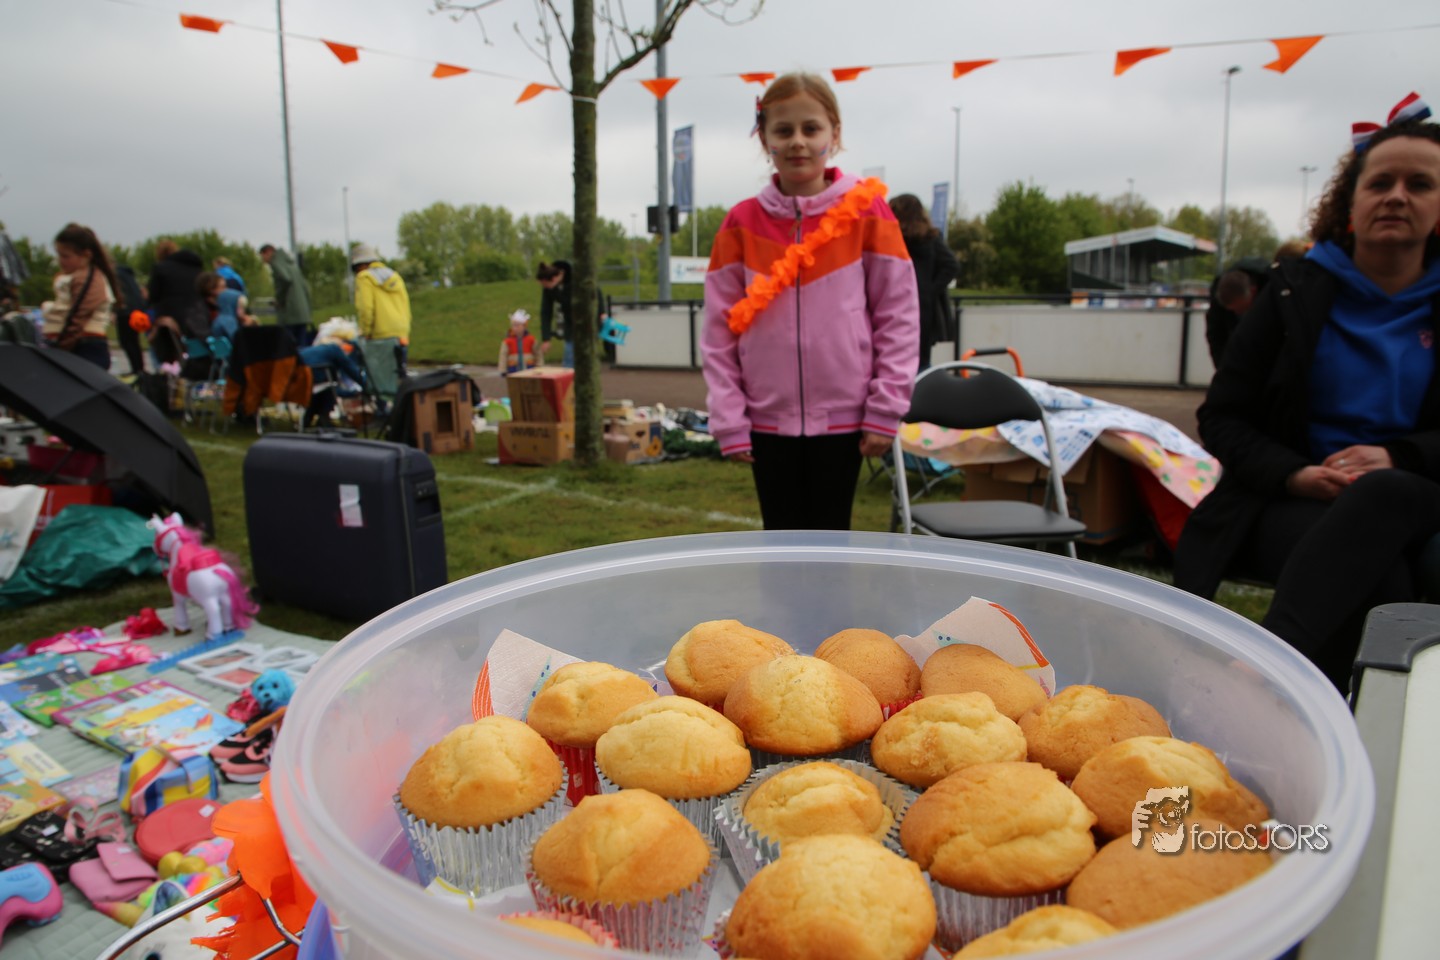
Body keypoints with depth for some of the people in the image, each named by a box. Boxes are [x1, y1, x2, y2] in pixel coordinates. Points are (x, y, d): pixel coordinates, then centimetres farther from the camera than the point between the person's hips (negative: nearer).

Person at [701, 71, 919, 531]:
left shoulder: (867, 211, -3)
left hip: (842, 417, -1)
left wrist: (886, 410, -6)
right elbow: (719, 331, 1)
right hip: (768, 419, 2)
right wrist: (729, 421, -3)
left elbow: (899, 316, -2)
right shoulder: (742, 222, 0)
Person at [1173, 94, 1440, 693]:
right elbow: (1221, 419, 6)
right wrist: (1292, 474, -14)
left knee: (1384, 493, -38)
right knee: (1376, 580, -36)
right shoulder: (1296, 290, 10)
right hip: (1288, 506, 0)